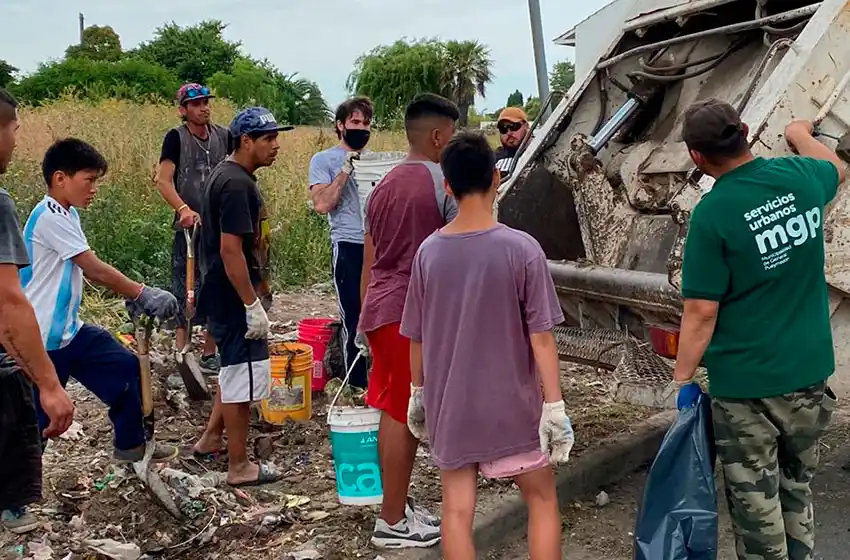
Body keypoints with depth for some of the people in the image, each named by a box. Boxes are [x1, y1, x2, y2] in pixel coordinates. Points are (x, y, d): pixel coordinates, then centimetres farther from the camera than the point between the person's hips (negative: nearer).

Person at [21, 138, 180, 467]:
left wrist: (130, 296, 1)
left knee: (125, 367, 15)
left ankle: (130, 445, 30)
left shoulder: (66, 215, 8)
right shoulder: (50, 217, -21)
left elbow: (87, 270, 11)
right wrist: (142, 294, -14)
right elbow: (95, 269, -22)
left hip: (69, 329, 10)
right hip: (42, 338, -10)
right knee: (36, 417, 1)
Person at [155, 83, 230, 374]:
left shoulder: (223, 136, 6)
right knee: (186, 293, -3)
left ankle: (209, 354, 21)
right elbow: (164, 181, -13)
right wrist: (183, 209, -27)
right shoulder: (176, 138, -5)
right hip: (189, 228, -4)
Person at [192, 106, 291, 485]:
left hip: (224, 293, 11)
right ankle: (239, 467, 10)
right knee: (243, 377, -1)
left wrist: (257, 287, 24)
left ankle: (211, 439, 35)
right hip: (233, 295, -10)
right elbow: (230, 250, -25)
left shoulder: (227, 175, 12)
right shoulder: (237, 184, -21)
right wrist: (253, 305, -23)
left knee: (237, 367, 23)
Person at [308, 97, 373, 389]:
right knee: (354, 319, 4)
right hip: (350, 247, -4)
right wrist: (345, 170, -13)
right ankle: (357, 385, 16)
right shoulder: (324, 160, 3)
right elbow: (322, 204, -12)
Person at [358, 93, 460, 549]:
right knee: (404, 416, 1)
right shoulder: (443, 183, -10)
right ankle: (393, 522, 12)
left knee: (391, 412, 16)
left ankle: (397, 506, 28)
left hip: (380, 310, 8)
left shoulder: (385, 185, 15)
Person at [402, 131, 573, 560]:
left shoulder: (428, 252, -5)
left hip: (449, 406, 3)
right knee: (542, 500, 16)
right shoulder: (521, 249, -15)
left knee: (457, 510, 11)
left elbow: (416, 337, 3)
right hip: (511, 405, -2)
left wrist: (418, 393, 16)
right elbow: (540, 336, -13)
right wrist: (554, 404, -6)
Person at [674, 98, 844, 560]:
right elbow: (837, 168, 25)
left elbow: (701, 314, -18)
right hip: (810, 375, 6)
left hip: (745, 386, -6)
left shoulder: (712, 214, -19)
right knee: (796, 495, 22)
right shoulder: (800, 177, -2)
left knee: (756, 509, 9)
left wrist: (682, 378, -7)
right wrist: (801, 134, 41)